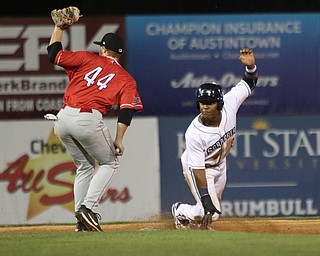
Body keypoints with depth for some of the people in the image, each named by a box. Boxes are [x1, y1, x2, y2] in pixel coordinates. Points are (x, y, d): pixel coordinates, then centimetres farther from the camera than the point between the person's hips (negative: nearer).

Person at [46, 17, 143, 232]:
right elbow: (127, 110, -1)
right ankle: (88, 207, -5)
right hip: (88, 120, -4)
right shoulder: (126, 79, 12)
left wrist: (59, 28, 22)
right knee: (109, 163, 15)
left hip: (63, 118, 4)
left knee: (85, 166, 21)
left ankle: (81, 217, 14)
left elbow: (54, 54, 11)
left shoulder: (88, 59, 14)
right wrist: (118, 140, -2)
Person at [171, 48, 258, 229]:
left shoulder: (229, 105, -26)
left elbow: (249, 83, -11)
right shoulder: (194, 134, -37)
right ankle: (181, 212, 18)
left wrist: (251, 66, -35)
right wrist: (207, 206, -40)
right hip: (198, 168, -6)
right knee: (212, 213, -13)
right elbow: (198, 171, -35)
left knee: (214, 208, 17)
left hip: (220, 164, 6)